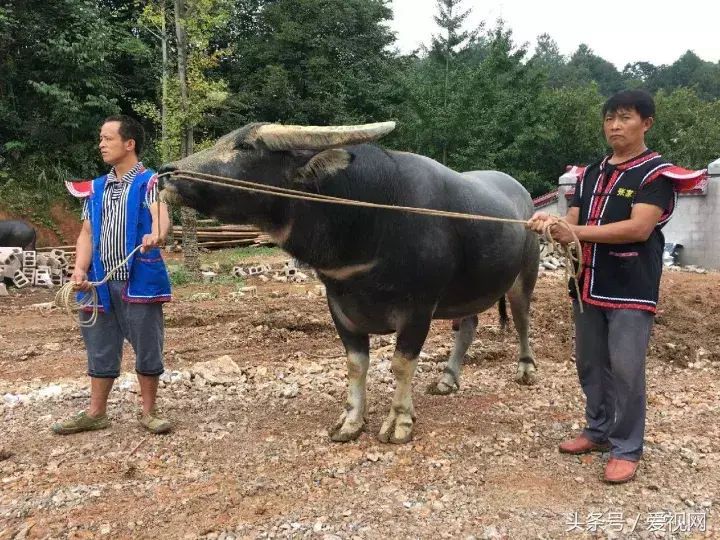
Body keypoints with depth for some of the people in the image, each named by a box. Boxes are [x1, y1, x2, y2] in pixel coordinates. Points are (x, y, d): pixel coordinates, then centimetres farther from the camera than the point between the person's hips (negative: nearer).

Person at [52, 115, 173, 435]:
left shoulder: (149, 181, -3)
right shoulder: (96, 188, 14)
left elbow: (161, 215, -23)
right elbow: (87, 233, 10)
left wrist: (155, 235, -46)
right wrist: (80, 269, -7)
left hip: (140, 281, -5)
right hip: (101, 283, 5)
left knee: (147, 348, 4)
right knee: (100, 349, 13)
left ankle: (148, 412, 19)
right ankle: (96, 413, 27)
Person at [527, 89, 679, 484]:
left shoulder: (657, 173, -6)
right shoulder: (591, 173, 14)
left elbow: (639, 228, -19)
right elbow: (574, 221, 9)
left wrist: (576, 232, -23)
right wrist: (552, 223, -15)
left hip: (631, 289, -6)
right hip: (587, 285, 7)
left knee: (625, 369, -3)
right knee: (590, 364, 14)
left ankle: (626, 449, 11)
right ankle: (599, 431, 31)